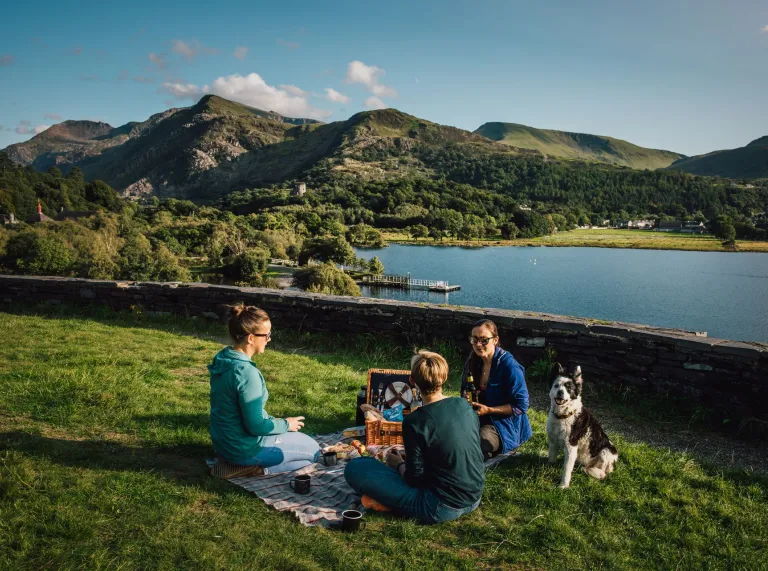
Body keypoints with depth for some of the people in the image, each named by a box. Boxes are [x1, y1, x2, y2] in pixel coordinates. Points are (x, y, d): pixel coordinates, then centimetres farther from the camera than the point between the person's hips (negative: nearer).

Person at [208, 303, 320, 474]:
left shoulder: (222, 358, -1)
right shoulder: (246, 372, -30)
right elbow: (256, 426, -25)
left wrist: (274, 421, 9)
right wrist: (286, 424, -8)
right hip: (244, 448, -9)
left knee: (300, 439, 28)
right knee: (313, 449, 7)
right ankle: (258, 469, -1)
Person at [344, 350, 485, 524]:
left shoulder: (415, 422, -19)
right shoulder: (464, 405, 0)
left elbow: (415, 479, -13)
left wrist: (399, 464, 8)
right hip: (474, 498, 7)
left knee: (355, 467, -5)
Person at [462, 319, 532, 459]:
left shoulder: (509, 366, -19)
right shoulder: (474, 361, 1)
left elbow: (521, 406, -17)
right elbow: (465, 389, 16)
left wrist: (488, 410, -23)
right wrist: (465, 396, -9)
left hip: (505, 424, -6)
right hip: (477, 419, 6)